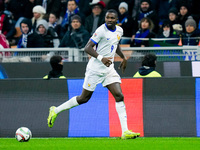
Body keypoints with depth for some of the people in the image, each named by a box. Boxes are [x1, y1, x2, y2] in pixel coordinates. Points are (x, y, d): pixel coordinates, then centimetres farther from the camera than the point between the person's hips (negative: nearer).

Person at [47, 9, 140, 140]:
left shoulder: (119, 31, 7)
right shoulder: (101, 30, -17)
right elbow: (87, 48, -20)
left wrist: (123, 58, 20)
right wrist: (101, 58, -32)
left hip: (109, 69, 6)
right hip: (95, 69, -6)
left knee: (119, 96, -8)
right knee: (84, 98, 3)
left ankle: (125, 131, -11)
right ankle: (56, 111, 24)